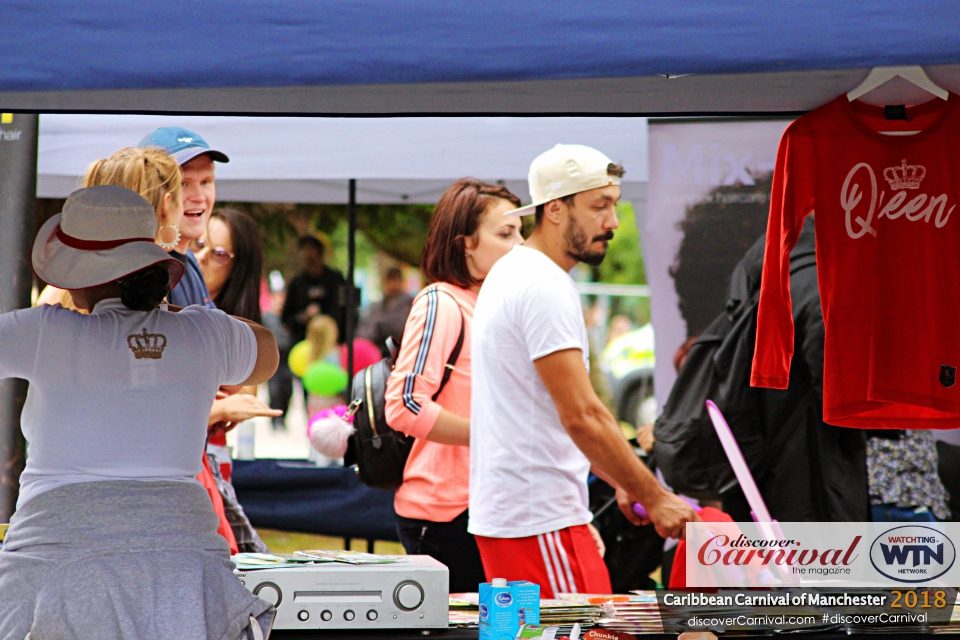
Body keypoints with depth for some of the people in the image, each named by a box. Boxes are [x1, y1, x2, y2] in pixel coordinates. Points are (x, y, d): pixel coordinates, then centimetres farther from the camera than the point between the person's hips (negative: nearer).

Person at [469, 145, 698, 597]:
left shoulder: (510, 272, 18)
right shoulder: (545, 287, -15)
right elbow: (581, 416, -20)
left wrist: (622, 482, 22)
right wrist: (654, 497, -14)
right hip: (541, 522, -10)